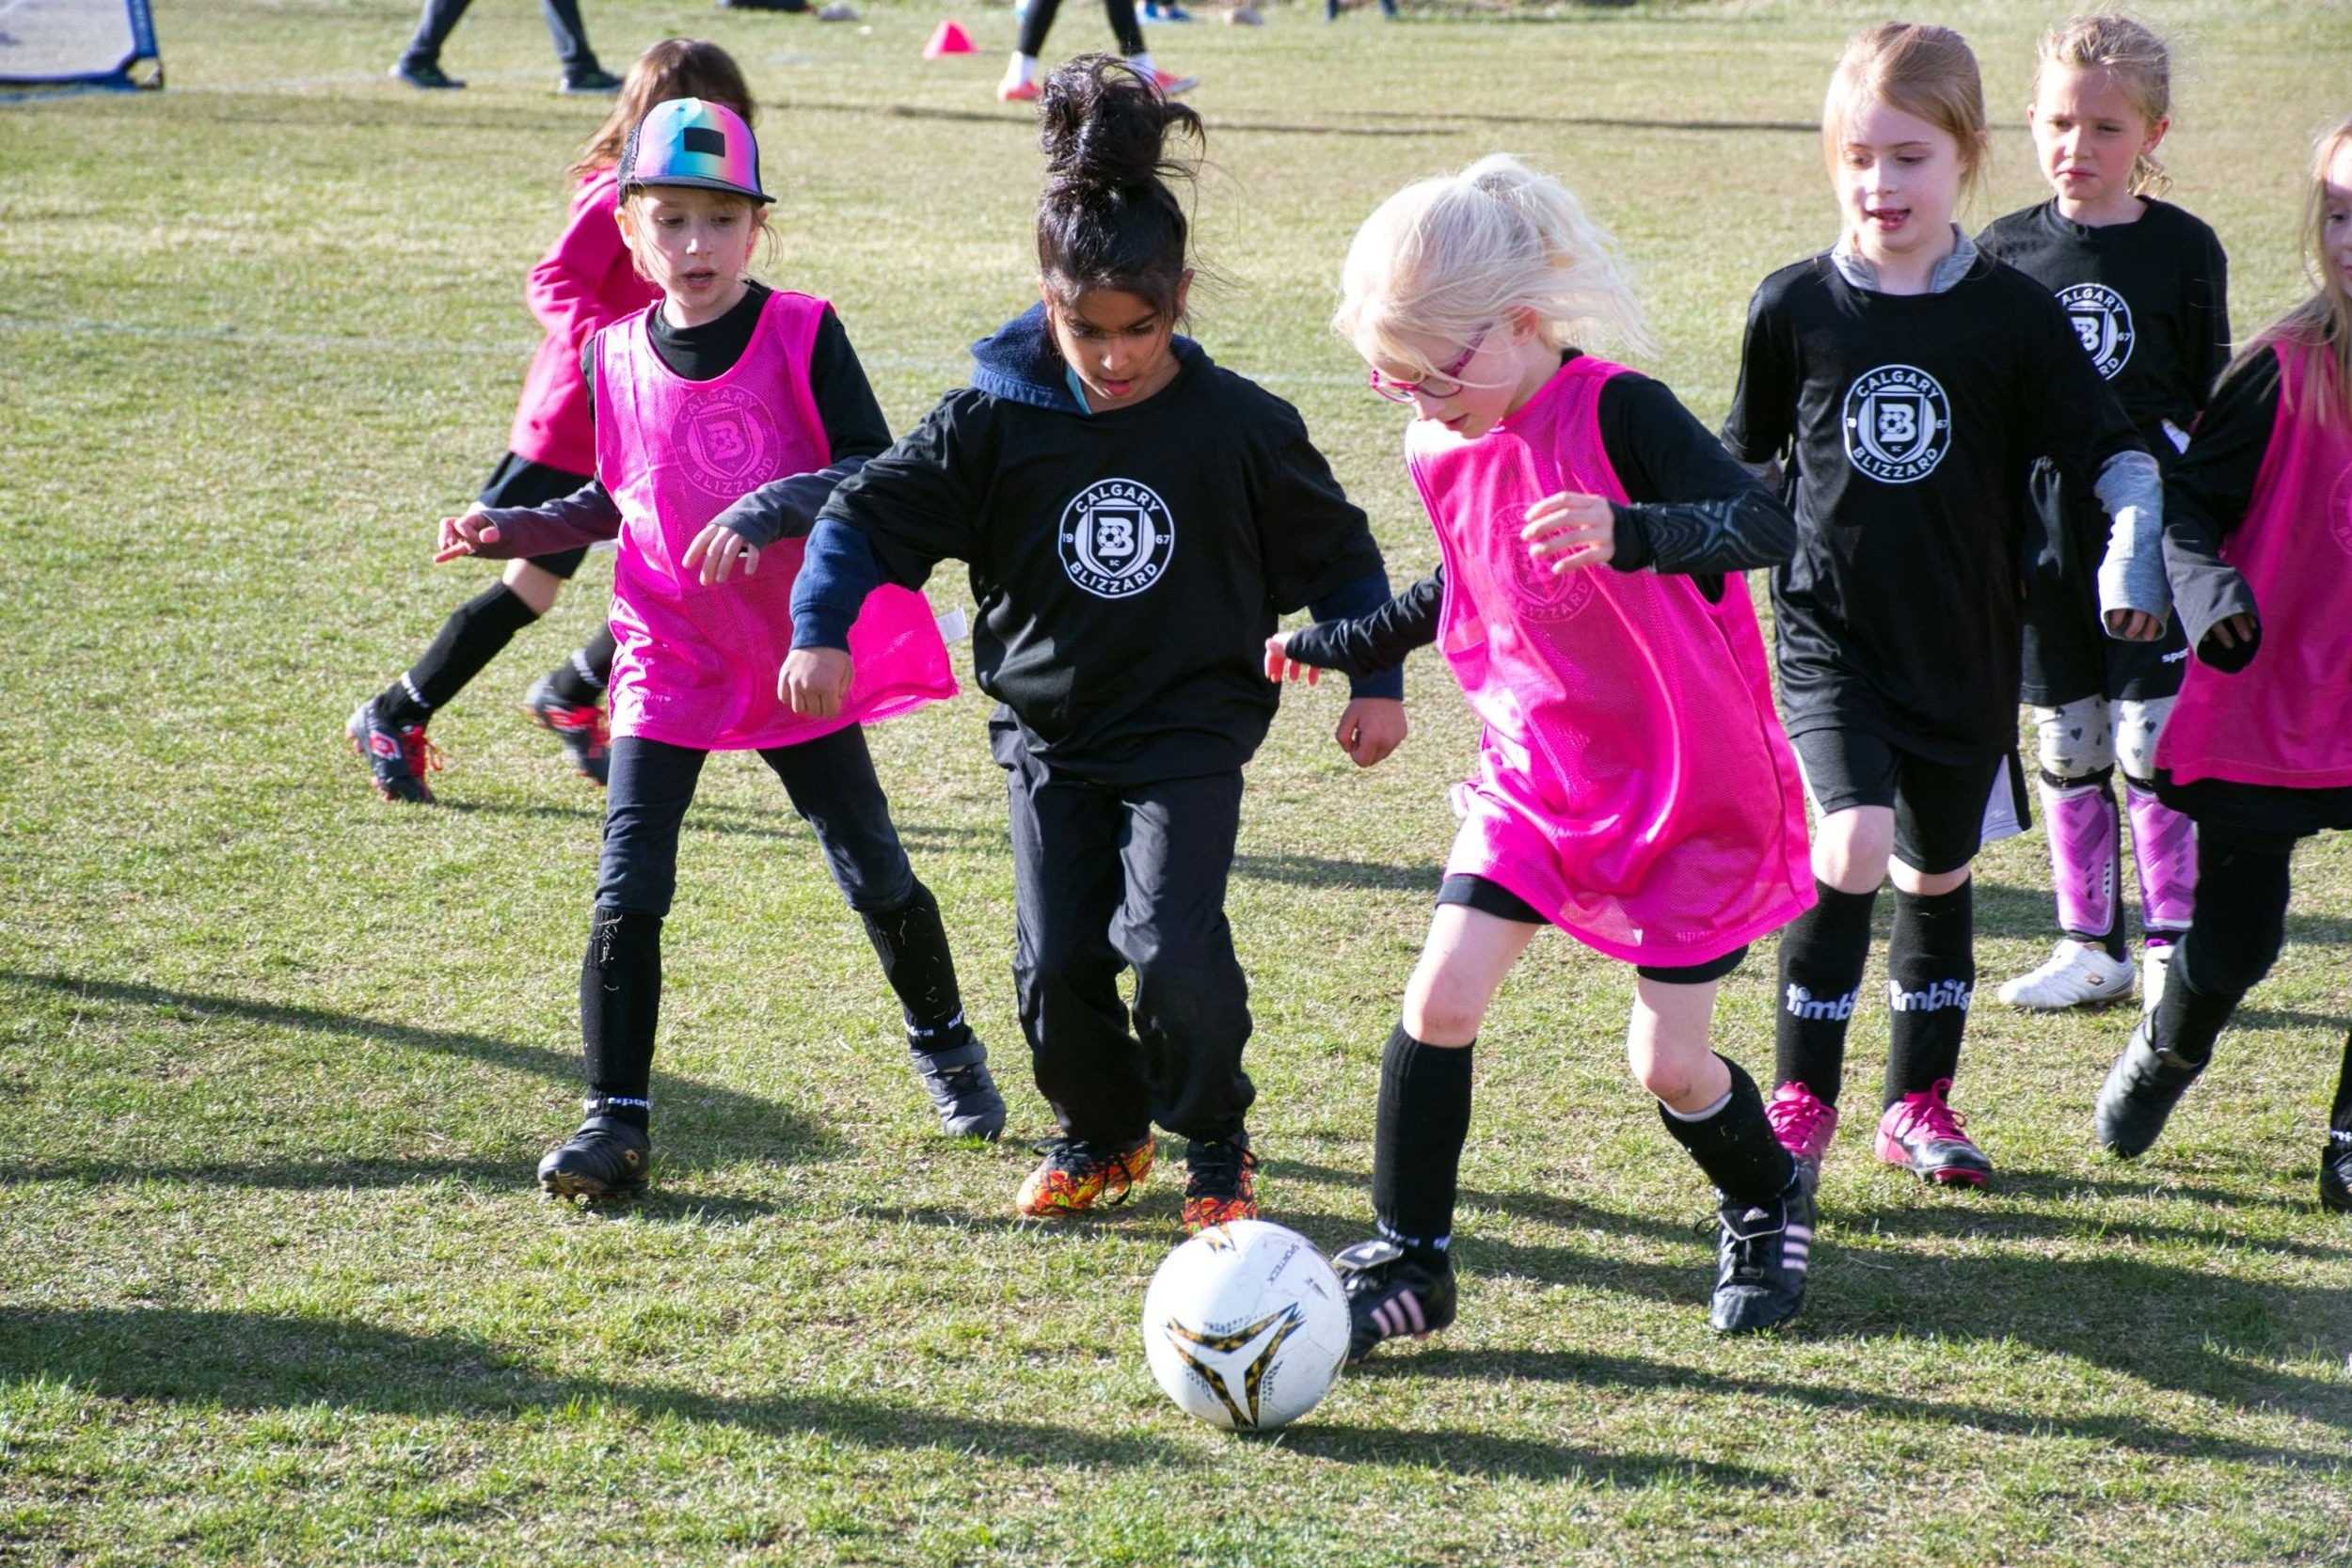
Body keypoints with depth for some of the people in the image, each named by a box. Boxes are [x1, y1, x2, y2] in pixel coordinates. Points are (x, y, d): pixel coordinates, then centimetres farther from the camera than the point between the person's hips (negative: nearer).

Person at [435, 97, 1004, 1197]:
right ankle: (616, 1120, -4)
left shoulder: (802, 336, -11)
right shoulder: (615, 358, 0)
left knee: (874, 872, 11)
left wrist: (774, 507, -30)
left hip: (798, 658, -2)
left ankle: (942, 1040, 36)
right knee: (628, 890, -9)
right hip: (669, 661, 2)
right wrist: (516, 529, 1)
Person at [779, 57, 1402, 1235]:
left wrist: (1375, 682, -1)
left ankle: (1215, 1149, 7)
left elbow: (1336, 552, 3)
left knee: (1170, 945, -18)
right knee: (1057, 963, 1)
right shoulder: (995, 420, -8)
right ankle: (1100, 1137, 30)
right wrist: (820, 628, -19)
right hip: (1050, 737, 2)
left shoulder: (1240, 428, -10)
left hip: (1189, 731, -2)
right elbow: (868, 512, -4)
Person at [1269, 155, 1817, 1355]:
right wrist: (1339, 646, 22)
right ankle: (1407, 1265, 3)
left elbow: (1763, 525, -36)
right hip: (1534, 777, 5)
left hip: (1689, 785, -5)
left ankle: (1766, 1203, 32)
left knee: (1669, 1063, 0)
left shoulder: (1616, 413, -21)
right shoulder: (1440, 452, -1)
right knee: (1439, 1000, -10)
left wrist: (1631, 531, -53)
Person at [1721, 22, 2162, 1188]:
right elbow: (1742, 466, 10)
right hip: (1830, 633, -2)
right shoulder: (1794, 308, -4)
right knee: (1852, 846, -20)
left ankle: (1919, 1104, 30)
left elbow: (2108, 447, -5)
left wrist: (2133, 539, -22)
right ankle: (1800, 1098, -6)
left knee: (1938, 872, 14)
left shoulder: (2014, 314, -5)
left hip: (1965, 646, 2)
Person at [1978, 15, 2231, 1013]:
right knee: (2065, 745, 7)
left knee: (2154, 740, -3)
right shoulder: (2005, 253, 4)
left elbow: (2210, 406, 4)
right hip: (2042, 528, 3)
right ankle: (2091, 945, 17)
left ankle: (2172, 946, 8)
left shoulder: (2183, 250, -1)